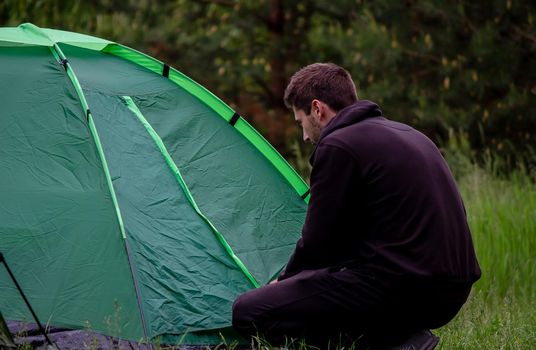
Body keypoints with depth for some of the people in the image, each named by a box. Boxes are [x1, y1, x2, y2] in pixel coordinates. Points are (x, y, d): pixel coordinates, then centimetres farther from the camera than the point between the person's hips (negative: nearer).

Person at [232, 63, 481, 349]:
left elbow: (317, 240, -4)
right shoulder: (407, 135, 20)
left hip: (398, 288, -9)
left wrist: (283, 282, 16)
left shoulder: (337, 146, -8)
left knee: (248, 313, -6)